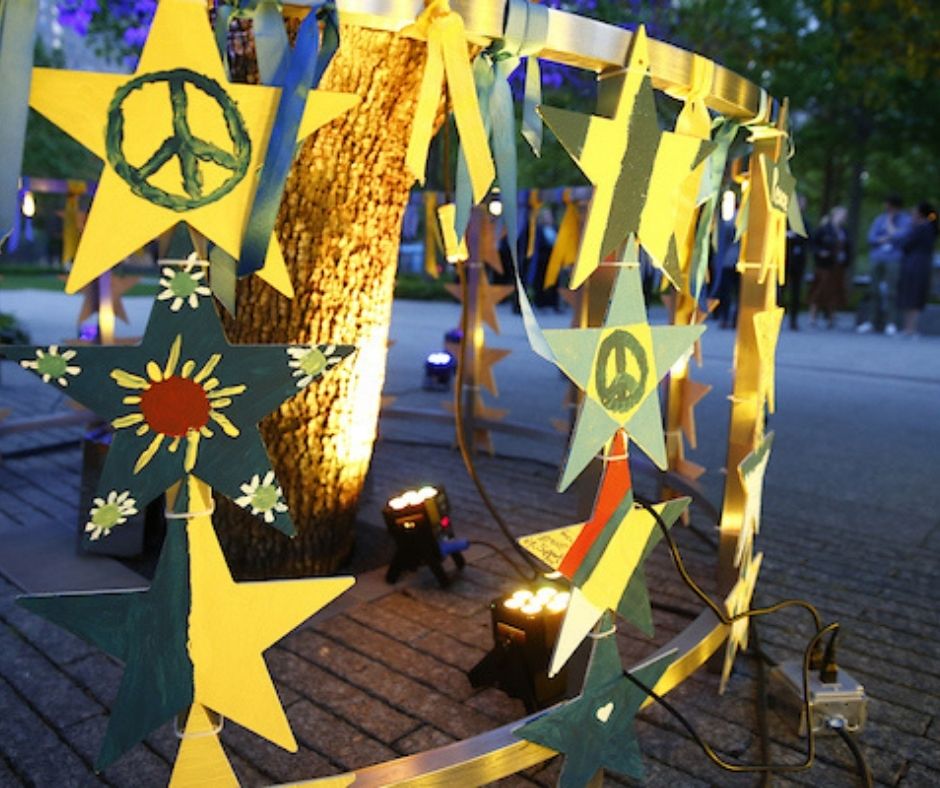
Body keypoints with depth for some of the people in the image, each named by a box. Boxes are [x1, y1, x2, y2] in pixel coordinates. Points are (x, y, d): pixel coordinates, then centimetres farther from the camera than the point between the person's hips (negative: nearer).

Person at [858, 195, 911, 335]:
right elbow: (871, 237, 8)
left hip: (894, 259, -4)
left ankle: (891, 323, -8)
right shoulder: (879, 219, 17)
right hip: (877, 258, 4)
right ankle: (870, 321, 7)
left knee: (891, 291, -9)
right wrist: (885, 239, -9)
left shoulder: (905, 220, 4)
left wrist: (889, 223, 0)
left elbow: (900, 235, -12)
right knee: (875, 291, 3)